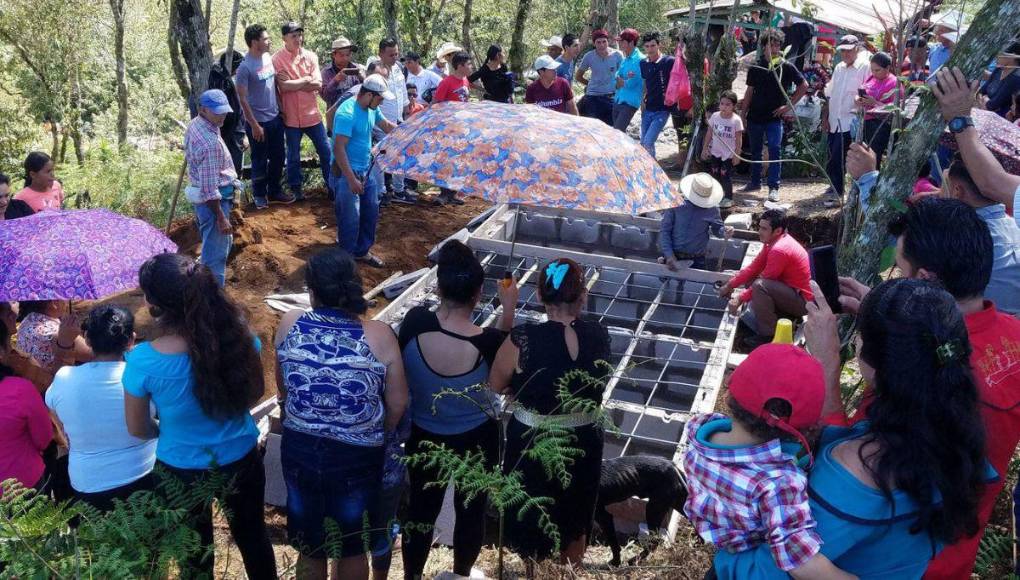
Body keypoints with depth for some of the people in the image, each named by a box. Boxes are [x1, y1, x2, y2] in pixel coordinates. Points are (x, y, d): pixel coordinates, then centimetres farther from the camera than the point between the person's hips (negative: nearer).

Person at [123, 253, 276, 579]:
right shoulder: (238, 336, -22)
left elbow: (138, 429, -11)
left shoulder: (142, 362, -27)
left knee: (195, 553, 26)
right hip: (241, 460, 2)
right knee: (252, 538, 27)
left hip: (182, 471, -1)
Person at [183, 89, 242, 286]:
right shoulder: (210, 143, -29)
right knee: (216, 253, 1)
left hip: (200, 193, 11)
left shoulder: (195, 124, 2)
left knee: (222, 242, 27)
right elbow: (209, 188, -28)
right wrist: (221, 218, -22)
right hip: (213, 200, -11)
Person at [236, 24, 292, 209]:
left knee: (278, 157, 16)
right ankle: (260, 195, 25)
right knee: (260, 161, 8)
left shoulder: (268, 58, 3)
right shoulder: (245, 67, -19)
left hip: (276, 118, 7)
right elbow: (242, 98, -17)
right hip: (259, 122, -7)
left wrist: (281, 109, 13)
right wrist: (254, 125, -17)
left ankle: (274, 191, 32)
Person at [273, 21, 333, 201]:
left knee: (326, 151, 9)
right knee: (293, 156, 10)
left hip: (312, 114, 3)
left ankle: (331, 185, 23)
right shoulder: (277, 59, -9)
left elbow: (318, 84, -7)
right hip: (291, 117, -3)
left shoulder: (311, 56, 2)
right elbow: (283, 87, -19)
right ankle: (295, 188, 25)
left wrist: (292, 83, -14)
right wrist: (306, 80, -10)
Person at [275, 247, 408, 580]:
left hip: (299, 449, 2)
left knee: (309, 546, 24)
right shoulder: (378, 336, -19)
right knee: (353, 545, 23)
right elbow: (398, 403, -11)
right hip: (357, 455, -2)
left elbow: (283, 388, 5)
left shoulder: (288, 325, -12)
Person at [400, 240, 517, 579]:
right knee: (471, 509, 23)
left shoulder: (414, 322, -24)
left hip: (424, 436, 2)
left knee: (421, 507, 23)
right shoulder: (487, 341, -29)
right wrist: (509, 310, -8)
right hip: (476, 440, -2)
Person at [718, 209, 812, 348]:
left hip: (803, 301, -10)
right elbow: (753, 268, 6)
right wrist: (730, 285, 2)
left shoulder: (780, 249, -26)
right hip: (791, 291, 10)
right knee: (750, 280, 11)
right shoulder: (774, 241, 3)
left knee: (759, 285, -29)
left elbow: (763, 282, -21)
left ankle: (767, 336, -15)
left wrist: (740, 299, -13)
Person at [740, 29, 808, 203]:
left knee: (775, 151, -9)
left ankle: (774, 188, -5)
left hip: (774, 117, -3)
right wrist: (742, 114, 4)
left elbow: (803, 86, 5)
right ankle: (755, 182, 26)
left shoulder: (786, 67, -3)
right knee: (755, 150, 12)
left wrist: (789, 105, -1)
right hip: (755, 115, 3)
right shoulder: (756, 67, 3)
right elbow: (749, 92, 9)